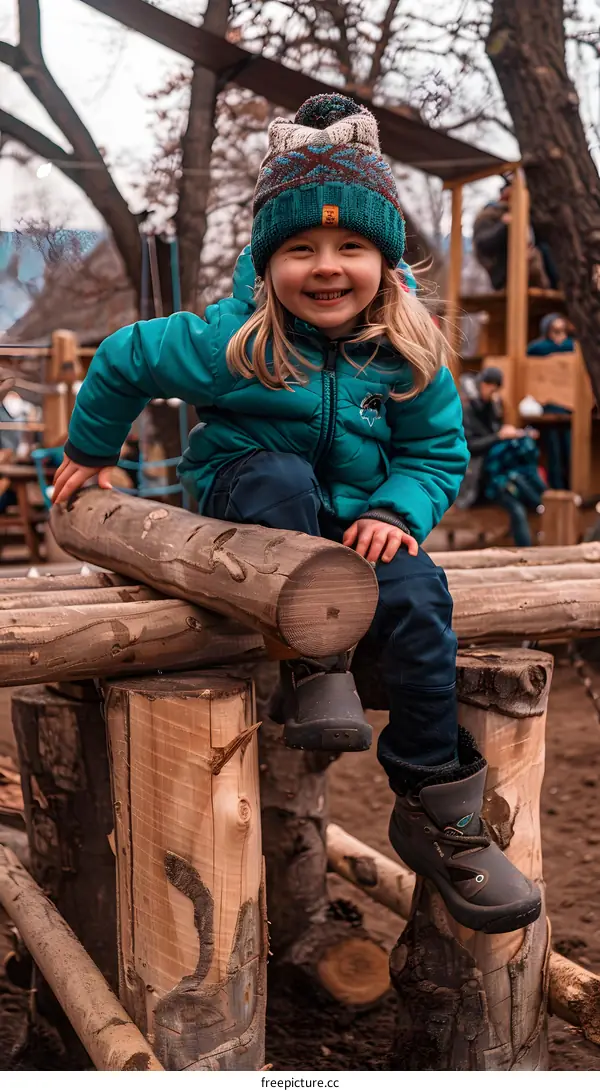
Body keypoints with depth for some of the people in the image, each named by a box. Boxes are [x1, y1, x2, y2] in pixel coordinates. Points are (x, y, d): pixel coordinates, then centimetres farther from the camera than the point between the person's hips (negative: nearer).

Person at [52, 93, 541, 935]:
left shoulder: (408, 354, -8)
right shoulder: (232, 341, -16)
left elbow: (438, 451, 1)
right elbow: (124, 361, -1)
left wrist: (397, 510, -20)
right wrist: (90, 451, 12)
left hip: (356, 517, 2)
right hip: (247, 504, -2)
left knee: (417, 592, -27)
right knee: (281, 474, -37)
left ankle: (435, 808, -17)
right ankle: (311, 664, -27)